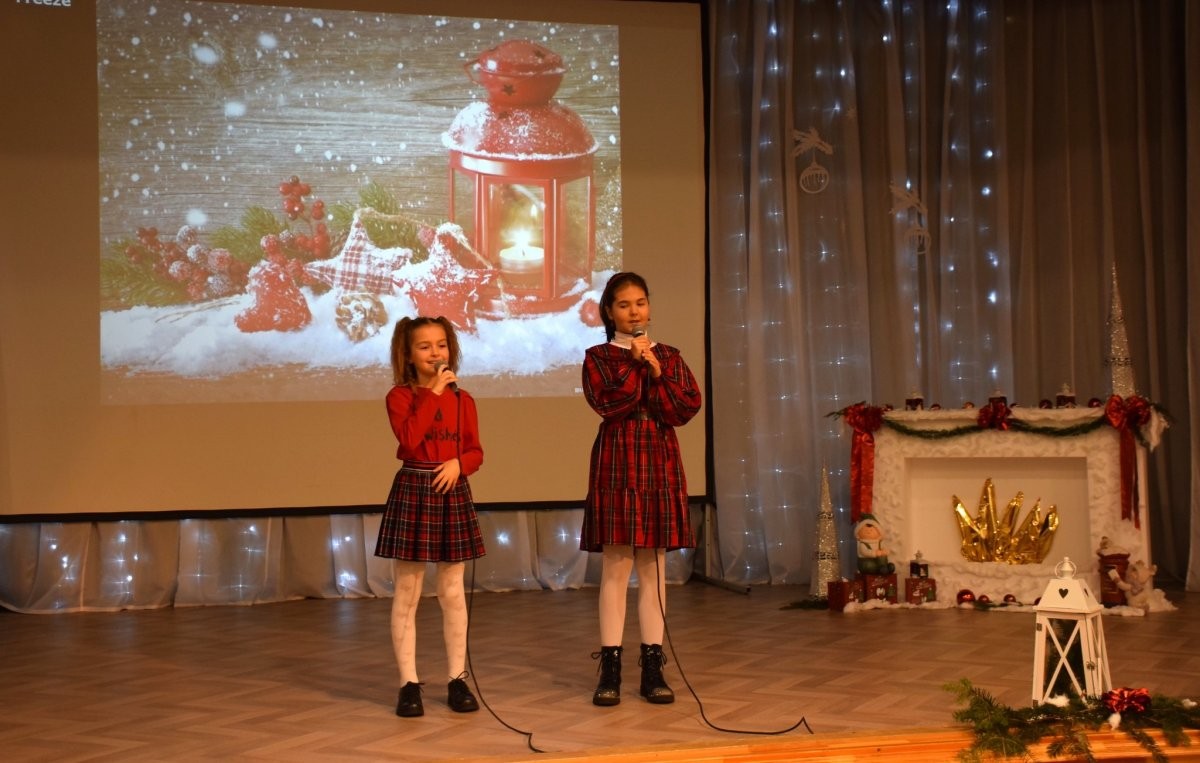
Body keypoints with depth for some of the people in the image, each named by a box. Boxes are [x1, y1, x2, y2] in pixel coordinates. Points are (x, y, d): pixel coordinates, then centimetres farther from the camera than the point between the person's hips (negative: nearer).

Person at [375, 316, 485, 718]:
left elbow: (475, 451, 8)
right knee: (407, 594, 0)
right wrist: (433, 392, -16)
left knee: (452, 593, 7)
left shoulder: (462, 399, 8)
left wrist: (458, 463, -13)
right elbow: (410, 440, -19)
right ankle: (409, 683, 7)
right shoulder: (400, 396, -2)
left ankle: (457, 679, 16)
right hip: (413, 491, -3)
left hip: (452, 492, 3)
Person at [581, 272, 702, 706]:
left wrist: (657, 373, -9)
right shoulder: (599, 357, 4)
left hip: (660, 465, 3)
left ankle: (653, 666, 10)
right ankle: (610, 667, 1)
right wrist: (635, 363, -11)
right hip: (617, 464, -3)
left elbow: (685, 410, 0)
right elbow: (607, 403, -13)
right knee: (615, 566, -4)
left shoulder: (668, 357, 12)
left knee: (654, 567, 5)